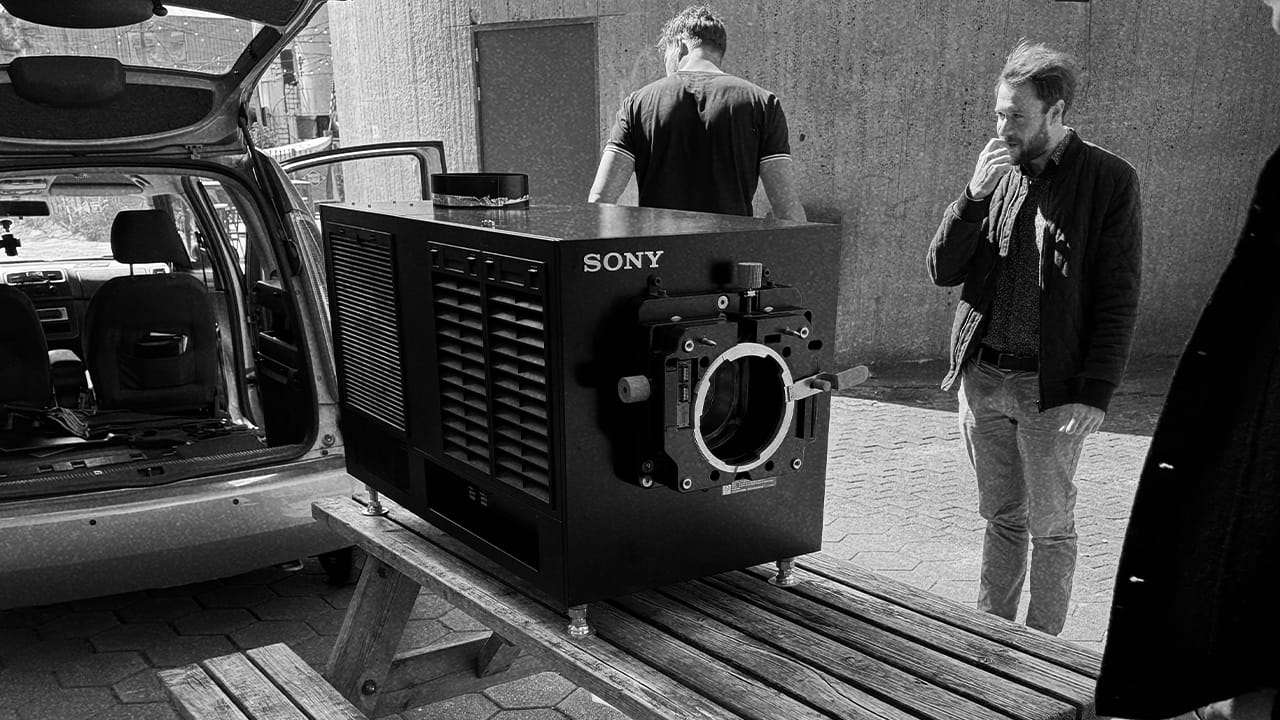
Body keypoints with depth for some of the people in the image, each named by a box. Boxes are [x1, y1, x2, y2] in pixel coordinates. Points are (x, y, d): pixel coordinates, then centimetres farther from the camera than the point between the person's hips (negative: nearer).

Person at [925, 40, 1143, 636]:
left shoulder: (1109, 180, -7)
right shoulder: (995, 171, 6)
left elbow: (1118, 300, -8)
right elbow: (942, 271, 1)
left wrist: (1094, 393, -14)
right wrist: (976, 195, -12)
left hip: (1051, 387, -4)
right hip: (981, 378, 4)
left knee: (1050, 527, 8)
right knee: (1001, 518, 17)